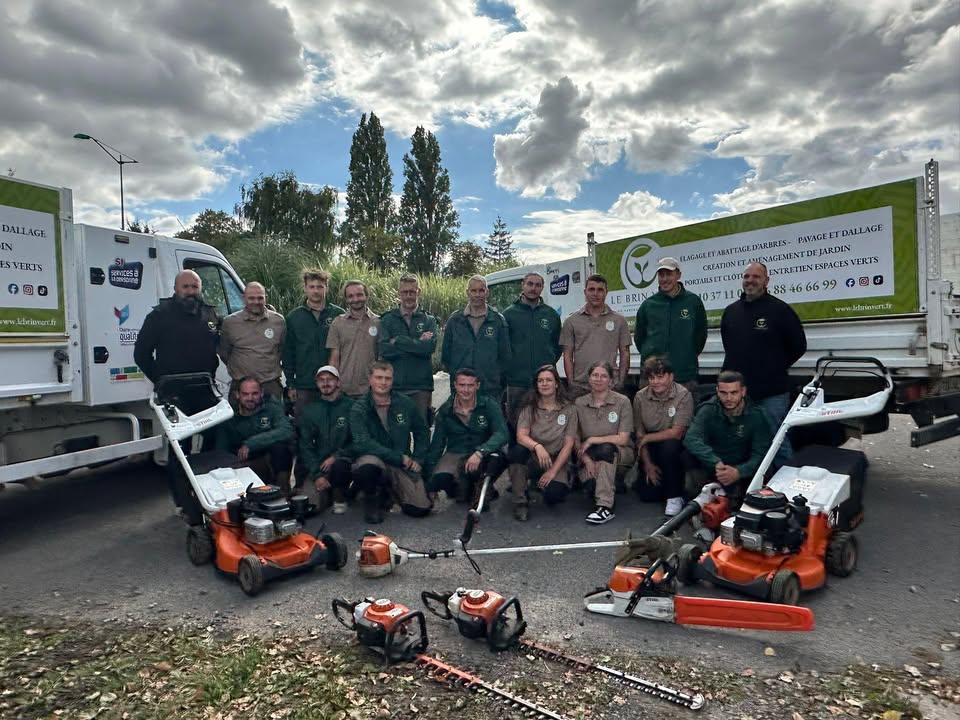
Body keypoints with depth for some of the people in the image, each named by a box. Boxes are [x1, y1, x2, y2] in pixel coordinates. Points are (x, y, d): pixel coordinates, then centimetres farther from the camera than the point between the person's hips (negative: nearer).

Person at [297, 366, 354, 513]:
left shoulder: (351, 407, 2)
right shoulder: (310, 411, 10)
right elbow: (305, 446, 4)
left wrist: (336, 456, -16)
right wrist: (316, 474, -8)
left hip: (344, 461, -1)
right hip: (319, 465, 2)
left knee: (339, 466, -35)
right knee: (322, 503, -19)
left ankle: (340, 498, -7)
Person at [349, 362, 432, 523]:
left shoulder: (406, 404, 3)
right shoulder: (359, 409, -6)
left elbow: (422, 432, 16)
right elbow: (362, 444, -17)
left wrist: (418, 460, 3)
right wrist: (399, 457, -19)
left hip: (403, 465, 3)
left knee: (420, 508, -13)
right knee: (368, 466, -39)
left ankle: (389, 491, 20)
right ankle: (372, 498, -3)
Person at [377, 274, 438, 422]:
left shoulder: (429, 320, 8)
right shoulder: (387, 319, 8)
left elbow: (430, 346, -11)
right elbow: (384, 349, -8)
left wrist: (398, 341, -10)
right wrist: (417, 344, -11)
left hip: (421, 387, 0)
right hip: (394, 387, 0)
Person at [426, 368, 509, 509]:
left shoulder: (489, 405, -3)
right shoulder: (445, 411, 4)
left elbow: (502, 434, -16)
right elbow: (437, 444, 9)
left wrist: (480, 452, -34)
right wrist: (430, 485, 8)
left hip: (483, 456, -1)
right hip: (455, 454, 1)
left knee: (498, 458, -35)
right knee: (440, 477, -31)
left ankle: (482, 489, -4)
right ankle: (463, 488, 4)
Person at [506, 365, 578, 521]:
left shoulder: (569, 409, -2)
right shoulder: (529, 407, -1)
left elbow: (568, 444, -5)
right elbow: (521, 436, -14)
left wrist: (553, 471, -15)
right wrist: (537, 446, -36)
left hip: (556, 460, 0)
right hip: (532, 459, 1)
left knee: (553, 495, -28)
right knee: (517, 451, -33)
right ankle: (520, 502, -16)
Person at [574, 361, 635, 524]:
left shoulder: (622, 402, -6)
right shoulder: (579, 403, 2)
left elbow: (623, 439, -10)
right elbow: (575, 439, 2)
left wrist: (591, 440, -15)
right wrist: (586, 459, -16)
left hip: (619, 454, -2)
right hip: (590, 457, 2)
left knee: (605, 448, -37)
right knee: (589, 484, -30)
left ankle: (605, 506, -31)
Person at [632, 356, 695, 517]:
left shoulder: (683, 395, -16)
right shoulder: (640, 397, -4)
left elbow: (676, 433, -20)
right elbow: (639, 435, 0)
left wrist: (647, 438, -11)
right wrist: (647, 464, -6)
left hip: (677, 447, -3)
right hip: (652, 449, 3)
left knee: (668, 446, -37)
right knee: (647, 494, -9)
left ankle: (675, 497, -17)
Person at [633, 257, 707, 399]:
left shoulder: (693, 301, 3)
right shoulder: (648, 305, 6)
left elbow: (701, 334, 11)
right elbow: (638, 337, 16)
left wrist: (689, 356, 10)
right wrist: (649, 357, 10)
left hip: (686, 375, -1)